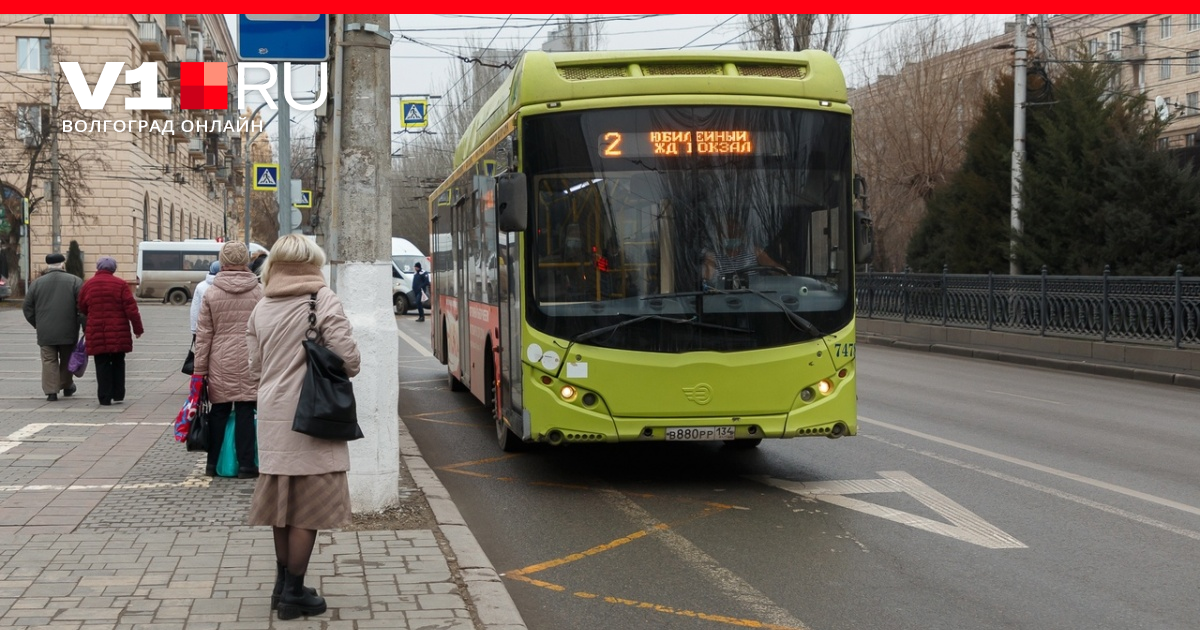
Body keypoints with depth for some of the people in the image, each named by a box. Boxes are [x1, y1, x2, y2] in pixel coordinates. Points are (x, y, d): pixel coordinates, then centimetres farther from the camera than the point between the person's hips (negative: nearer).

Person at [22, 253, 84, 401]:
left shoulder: (37, 283, 3)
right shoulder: (75, 281, -3)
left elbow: (27, 307, 6)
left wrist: (37, 324, 15)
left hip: (45, 332, 0)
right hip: (68, 331, 0)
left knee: (49, 360, 4)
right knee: (67, 359, 16)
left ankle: (51, 391, -3)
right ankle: (66, 386, 29)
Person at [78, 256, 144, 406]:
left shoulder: (88, 285, 5)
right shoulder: (120, 284, -3)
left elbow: (82, 309, 14)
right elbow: (131, 309, -6)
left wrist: (85, 329, 30)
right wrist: (138, 328, 2)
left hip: (96, 334, 1)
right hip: (118, 334, -1)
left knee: (102, 365, 4)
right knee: (118, 363, 14)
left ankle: (105, 398, 2)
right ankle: (118, 395, 17)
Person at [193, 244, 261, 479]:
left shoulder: (210, 294, -1)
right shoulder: (259, 293, 0)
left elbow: (203, 335, 1)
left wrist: (199, 369, 6)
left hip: (220, 363, 1)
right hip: (250, 363, -1)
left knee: (219, 412, 11)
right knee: (245, 412, 2)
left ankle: (213, 464, 16)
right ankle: (246, 465, 4)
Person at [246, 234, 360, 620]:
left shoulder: (262, 307, 7)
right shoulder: (323, 300, -8)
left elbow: (255, 368, 8)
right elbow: (348, 359, -12)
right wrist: (341, 371, 9)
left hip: (272, 416, 6)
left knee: (282, 502, 16)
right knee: (307, 507, 3)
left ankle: (283, 585, 27)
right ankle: (294, 594, 8)